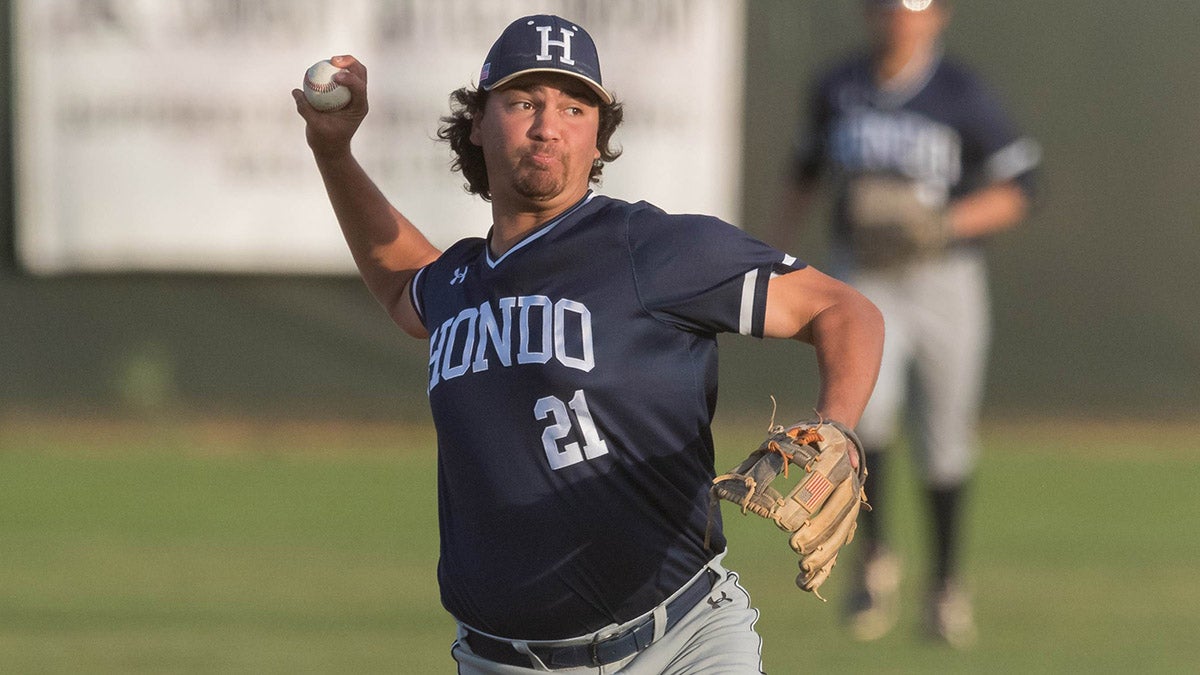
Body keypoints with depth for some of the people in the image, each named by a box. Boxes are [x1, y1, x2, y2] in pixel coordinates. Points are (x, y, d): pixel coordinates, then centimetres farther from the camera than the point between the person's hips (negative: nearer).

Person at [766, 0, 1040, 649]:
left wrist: (943, 223, -23)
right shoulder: (836, 89, 3)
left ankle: (946, 584, 29)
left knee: (943, 437, 8)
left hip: (944, 284, -1)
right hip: (862, 281, 1)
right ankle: (874, 561, -8)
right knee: (862, 403, -24)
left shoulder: (962, 96, -9)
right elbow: (807, 171, 20)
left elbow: (1015, 194, -7)